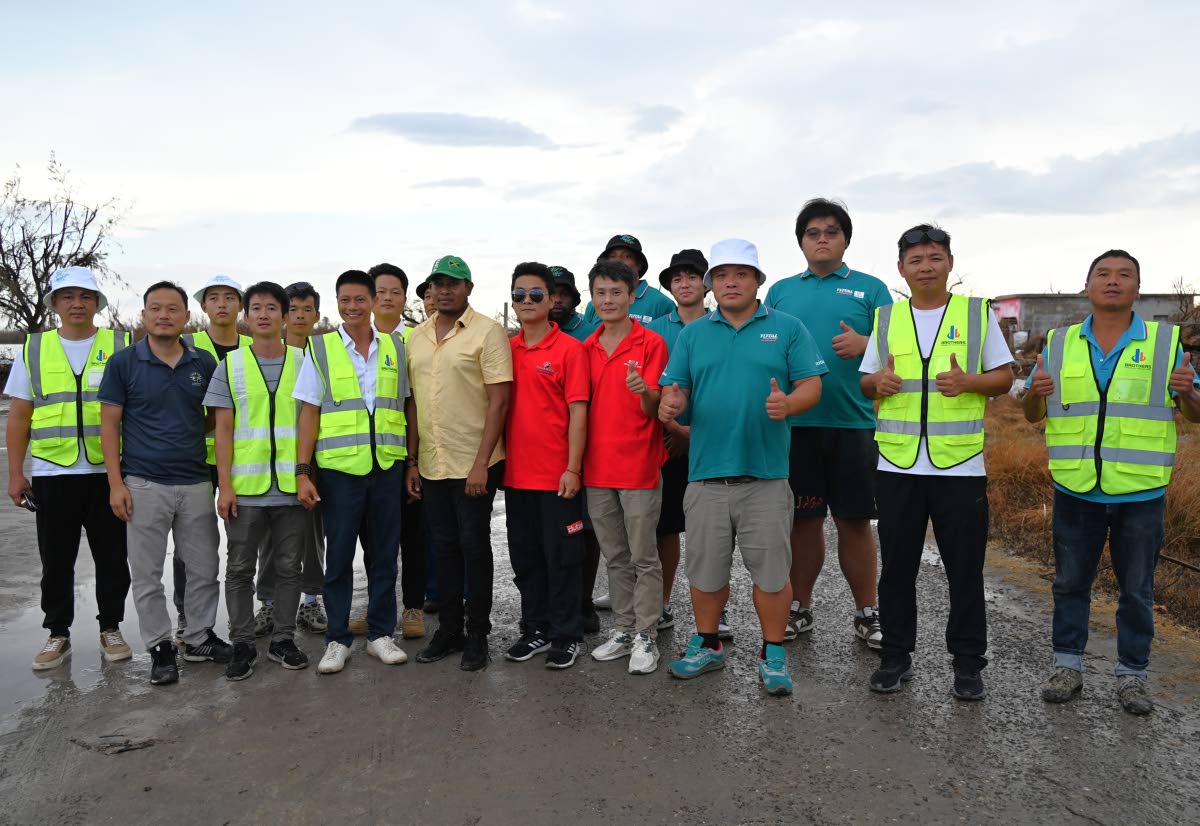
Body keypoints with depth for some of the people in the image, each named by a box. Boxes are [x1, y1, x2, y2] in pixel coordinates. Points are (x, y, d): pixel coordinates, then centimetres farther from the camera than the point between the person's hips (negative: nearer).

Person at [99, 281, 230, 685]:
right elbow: (109, 423, -1)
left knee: (205, 568, 10)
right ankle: (160, 648, 19)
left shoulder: (204, 363, 5)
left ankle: (199, 637, 26)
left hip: (196, 482, 3)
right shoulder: (123, 362, -2)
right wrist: (116, 483, -7)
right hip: (144, 485, -2)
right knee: (147, 575, 5)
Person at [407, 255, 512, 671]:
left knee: (474, 546, 3)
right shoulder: (416, 337, 11)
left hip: (473, 465, -5)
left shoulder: (487, 332, -7)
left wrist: (481, 463, -16)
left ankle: (477, 635, 17)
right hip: (431, 465, 5)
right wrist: (412, 460, 9)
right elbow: (414, 402, 14)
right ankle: (449, 629, 26)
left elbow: (499, 401, -12)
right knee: (444, 546, 13)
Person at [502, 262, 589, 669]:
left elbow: (578, 412, -9)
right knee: (525, 556, 14)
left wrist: (573, 468, -14)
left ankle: (566, 636, 19)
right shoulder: (505, 349, 8)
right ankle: (535, 630, 29)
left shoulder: (569, 348, -6)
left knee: (560, 556, 5)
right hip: (517, 472, 5)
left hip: (557, 474, -5)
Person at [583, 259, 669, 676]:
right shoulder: (587, 348, 10)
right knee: (615, 558, 14)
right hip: (597, 469, 5)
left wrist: (644, 391, -30)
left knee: (644, 558, 3)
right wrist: (577, 463, 7)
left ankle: (646, 636, 12)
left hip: (639, 468, -5)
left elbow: (655, 410, -8)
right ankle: (624, 629, 25)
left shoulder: (651, 343, -5)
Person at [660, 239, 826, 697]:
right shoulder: (693, 333, 11)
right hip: (706, 474, 2)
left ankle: (773, 654, 22)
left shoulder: (788, 328, 4)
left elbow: (811, 385, -1)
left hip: (766, 474, -2)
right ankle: (707, 644, 31)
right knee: (705, 570, 12)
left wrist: (787, 404, -22)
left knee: (771, 571, 4)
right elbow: (676, 388, 8)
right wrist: (671, 403, -16)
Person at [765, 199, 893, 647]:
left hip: (852, 422, -1)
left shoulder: (870, 288, 8)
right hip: (793, 422, 2)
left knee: (854, 521, 4)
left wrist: (865, 344, -16)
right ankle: (799, 608, 22)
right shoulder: (780, 291, 13)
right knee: (803, 519, 9)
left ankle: (866, 614, 17)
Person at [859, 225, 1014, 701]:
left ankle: (968, 663, 20)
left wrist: (968, 382, -15)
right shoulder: (886, 318, 10)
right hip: (898, 465, 2)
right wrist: (879, 382, -11)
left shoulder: (978, 313, 5)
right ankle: (895, 657, 22)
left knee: (965, 570, 5)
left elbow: (1004, 375, 5)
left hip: (960, 465, -1)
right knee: (897, 568, 9)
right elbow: (866, 382, 12)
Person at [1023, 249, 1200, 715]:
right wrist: (1036, 393, -14)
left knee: (1137, 590, 10)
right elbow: (1032, 414, 9)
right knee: (1070, 583, 11)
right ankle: (1067, 666, 23)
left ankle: (1132, 675, 23)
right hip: (1075, 491, 1)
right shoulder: (1059, 344, 5)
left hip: (1141, 493, -1)